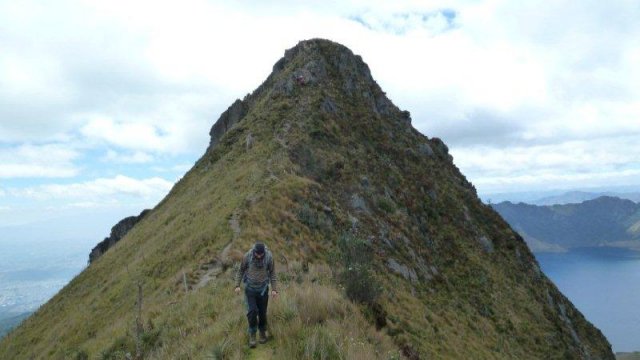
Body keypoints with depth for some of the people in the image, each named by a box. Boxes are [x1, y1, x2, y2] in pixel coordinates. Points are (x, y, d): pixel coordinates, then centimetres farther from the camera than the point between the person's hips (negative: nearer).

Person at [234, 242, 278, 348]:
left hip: (263, 288, 1)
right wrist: (237, 285, -7)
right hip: (250, 288, -1)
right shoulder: (247, 256, -16)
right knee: (252, 311, -9)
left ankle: (262, 332, 31)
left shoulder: (269, 257, -14)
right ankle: (252, 334, 10)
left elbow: (272, 273, -4)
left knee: (262, 312, 8)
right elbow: (241, 270, -2)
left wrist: (274, 289, -6)